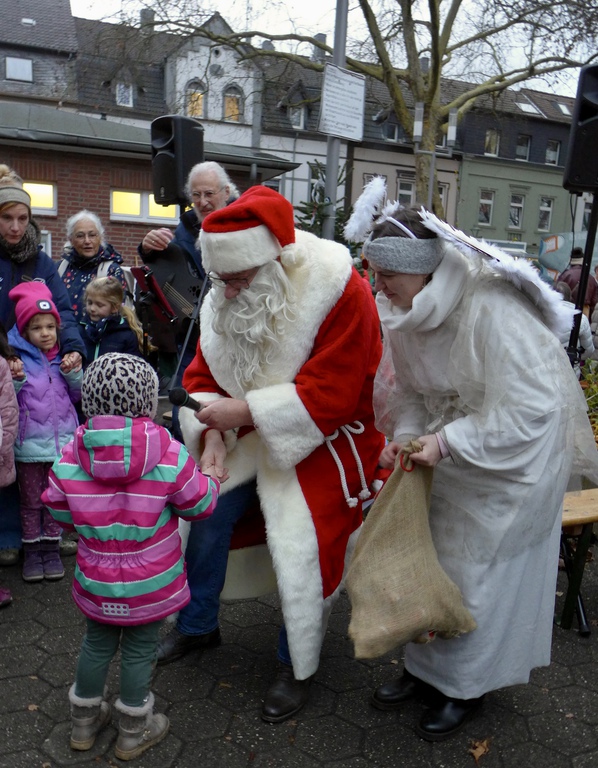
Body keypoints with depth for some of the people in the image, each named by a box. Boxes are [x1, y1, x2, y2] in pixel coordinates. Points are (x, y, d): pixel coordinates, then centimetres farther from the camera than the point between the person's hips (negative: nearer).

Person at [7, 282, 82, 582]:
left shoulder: (63, 358, 3)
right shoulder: (17, 357, -7)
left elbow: (77, 396, 7)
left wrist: (73, 372, -9)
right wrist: (16, 381, -24)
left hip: (62, 441, 2)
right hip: (29, 443, -2)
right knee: (31, 501, 12)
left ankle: (51, 548, 26)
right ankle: (32, 550, 25)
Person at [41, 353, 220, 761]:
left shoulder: (70, 458, -15)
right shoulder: (170, 456, -22)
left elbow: (60, 513, -2)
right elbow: (200, 504, -11)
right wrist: (212, 482, 10)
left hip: (95, 582, 3)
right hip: (150, 585, -3)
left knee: (97, 644, 25)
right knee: (140, 651, 16)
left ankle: (85, 720, 45)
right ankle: (134, 733, 36)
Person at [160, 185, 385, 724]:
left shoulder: (339, 292, -24)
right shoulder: (226, 297, -4)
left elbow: (329, 394, -27)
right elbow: (204, 371, 1)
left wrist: (243, 410, -28)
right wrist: (213, 435, -17)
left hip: (324, 441, -5)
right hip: (255, 434, 6)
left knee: (300, 546, -18)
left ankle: (297, 667, 9)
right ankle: (197, 625, 22)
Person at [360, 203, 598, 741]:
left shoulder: (492, 309, -31)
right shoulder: (406, 313, -7)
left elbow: (530, 407, -30)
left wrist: (447, 443, -32)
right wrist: (405, 436, -14)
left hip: (515, 454, -7)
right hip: (453, 450, 7)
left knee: (482, 570, 6)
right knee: (431, 557, 14)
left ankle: (465, 687, 29)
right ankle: (429, 668, 35)